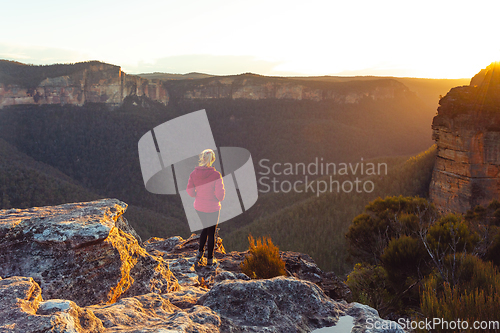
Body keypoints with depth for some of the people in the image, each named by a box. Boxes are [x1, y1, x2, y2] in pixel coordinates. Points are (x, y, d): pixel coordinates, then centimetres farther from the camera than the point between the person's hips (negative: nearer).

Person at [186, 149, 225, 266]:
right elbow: (220, 195, -20)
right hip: (212, 208, -4)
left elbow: (190, 191, -1)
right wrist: (218, 198, 2)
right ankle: (210, 259, 25)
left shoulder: (194, 173, -9)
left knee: (205, 228, 29)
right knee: (211, 233, 14)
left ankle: (200, 252, 31)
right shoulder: (216, 175, -21)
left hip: (199, 207, 4)